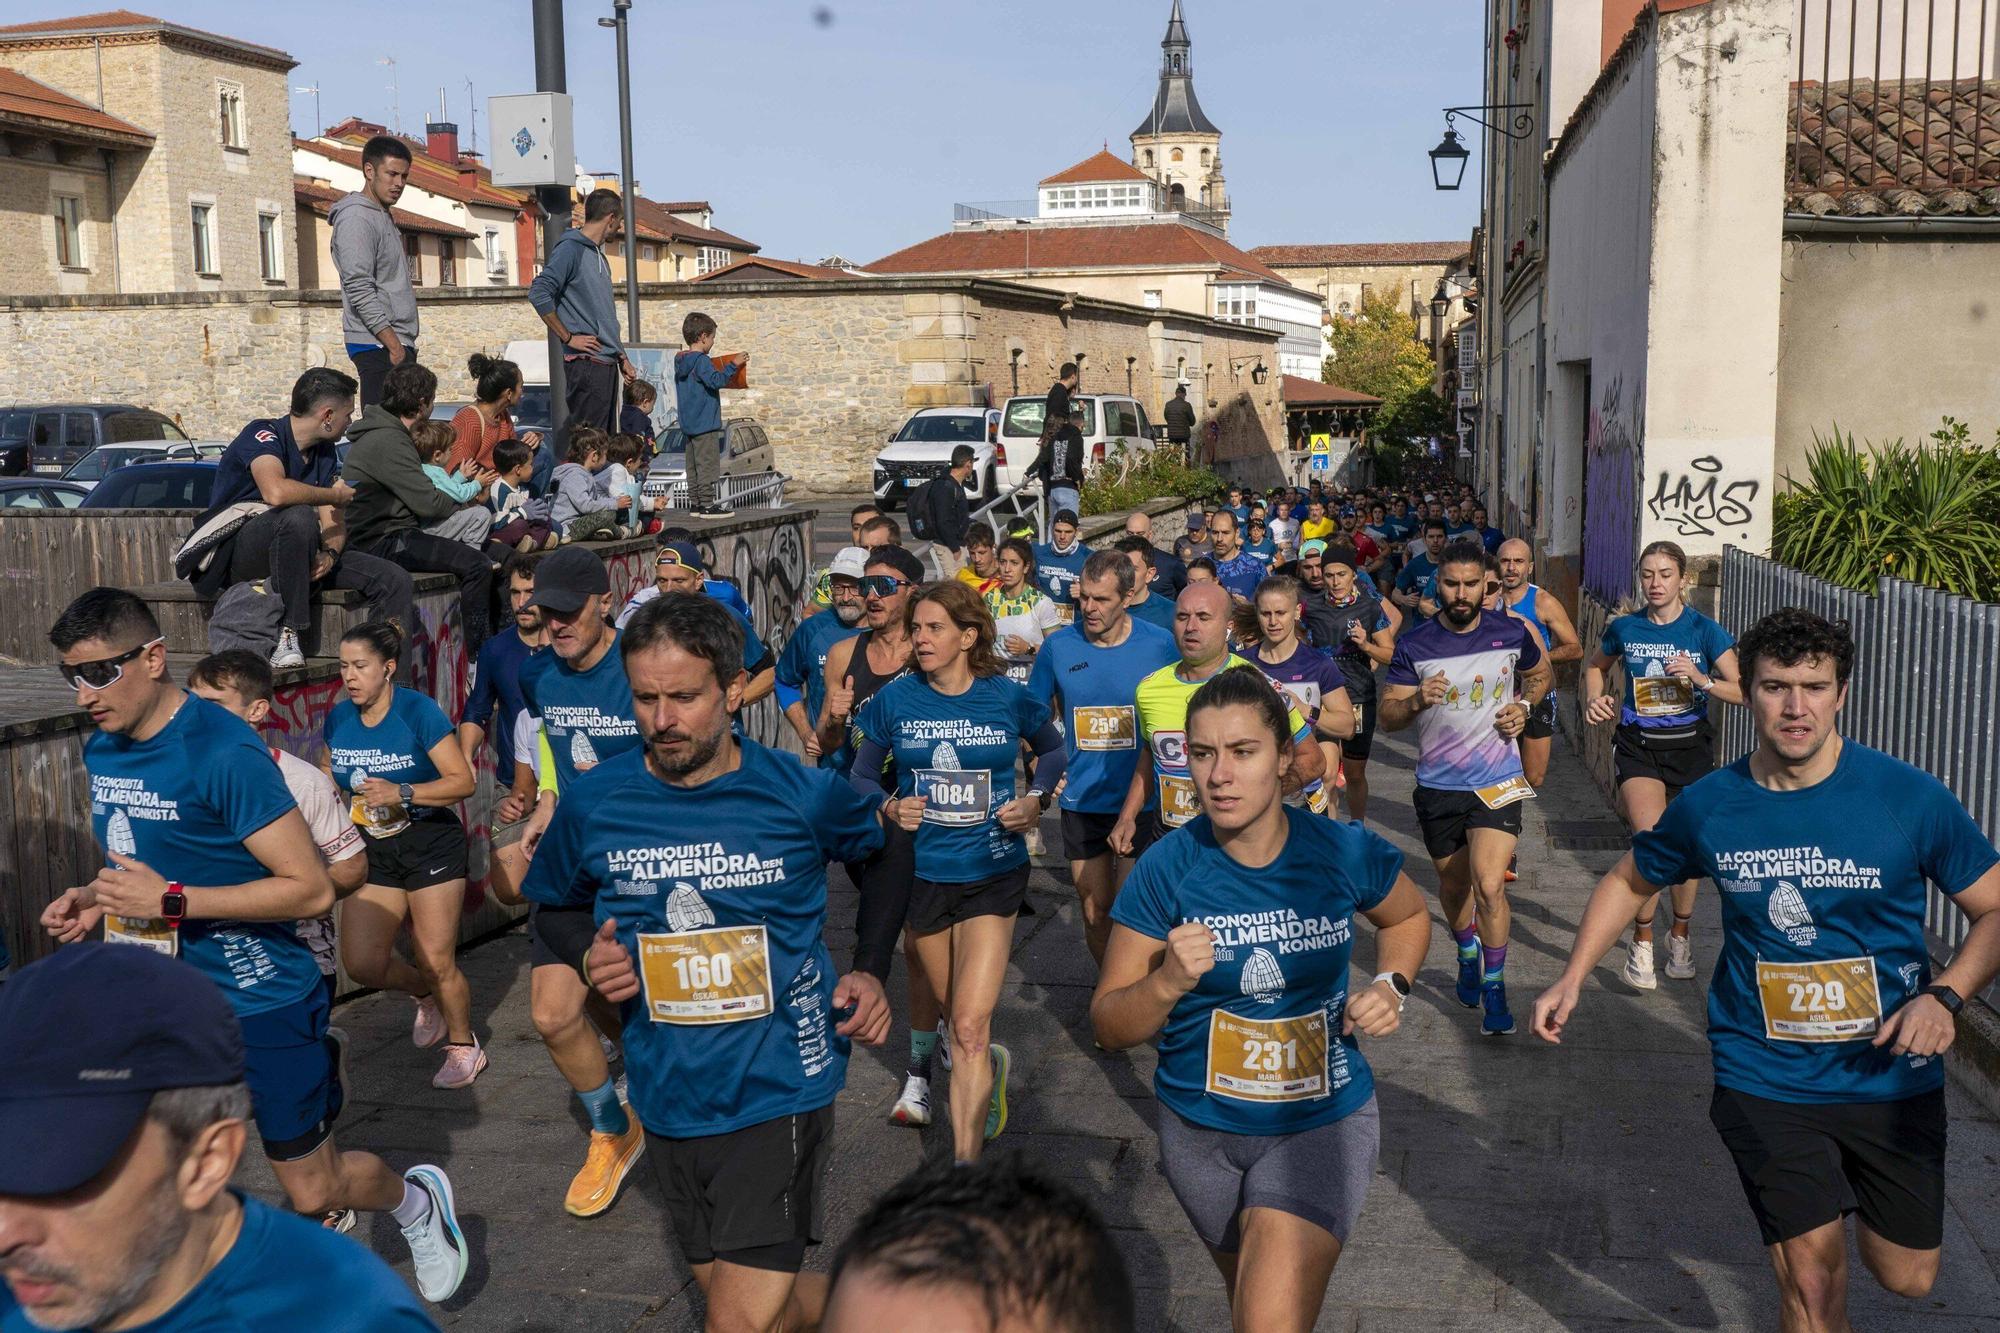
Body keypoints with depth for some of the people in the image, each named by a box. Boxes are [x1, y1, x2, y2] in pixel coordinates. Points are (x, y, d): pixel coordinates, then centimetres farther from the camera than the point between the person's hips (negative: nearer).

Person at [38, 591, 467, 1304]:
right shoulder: (102, 750, 3)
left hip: (259, 1001, -7)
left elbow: (311, 888, -23)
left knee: (312, 1192, 5)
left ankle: (417, 1200, 37)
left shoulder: (223, 753, -22)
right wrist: (94, 900, -1)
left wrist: (169, 900, -26)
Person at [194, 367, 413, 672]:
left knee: (395, 581, -10)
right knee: (298, 517, -39)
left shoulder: (324, 452, 10)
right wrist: (334, 495, -19)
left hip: (296, 555, 7)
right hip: (237, 557, -7)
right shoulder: (264, 435, -14)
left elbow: (334, 524, 5)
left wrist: (330, 555, -18)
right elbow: (276, 492, -36)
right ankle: (288, 634, -30)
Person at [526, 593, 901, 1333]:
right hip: (672, 1099, 4)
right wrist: (588, 959, -8)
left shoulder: (802, 794, -11)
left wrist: (871, 971, -1)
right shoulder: (593, 802, -7)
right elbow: (558, 904, 12)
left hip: (779, 1087, -3)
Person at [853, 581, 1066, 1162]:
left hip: (993, 875, -2)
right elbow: (862, 776, 7)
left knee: (970, 1027, -12)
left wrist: (1036, 800, -4)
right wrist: (889, 810, -13)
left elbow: (1052, 749, 14)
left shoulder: (1008, 698, -6)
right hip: (922, 874, 2)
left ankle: (964, 1165, -6)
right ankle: (991, 1069, 52)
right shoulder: (894, 700, -5)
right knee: (958, 1019, 18)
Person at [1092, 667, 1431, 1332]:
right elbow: (1109, 1026, -12)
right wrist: (1167, 982, -31)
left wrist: (1392, 984, -8)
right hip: (1202, 1129, 2)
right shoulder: (1166, 869, -16)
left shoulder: (1345, 853, -14)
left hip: (1322, 1122, -1)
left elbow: (1408, 916, 11)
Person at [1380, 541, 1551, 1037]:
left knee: (1489, 887, -17)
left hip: (1497, 782, -1)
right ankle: (1468, 956, 48)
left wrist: (1523, 705, -2)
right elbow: (1388, 714, -6)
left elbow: (1539, 674, 18)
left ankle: (1494, 986, 2)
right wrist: (1417, 701, -28)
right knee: (1453, 885, 18)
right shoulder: (1414, 645, -7)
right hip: (1438, 787, 2)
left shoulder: (1512, 633, -3)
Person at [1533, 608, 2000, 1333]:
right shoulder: (1708, 806, -6)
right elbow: (1630, 880, 12)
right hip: (1767, 1077, 0)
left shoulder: (1909, 797, -12)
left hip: (1891, 1076, 1)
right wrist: (1573, 977, 1)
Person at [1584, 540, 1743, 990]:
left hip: (1690, 745, 0)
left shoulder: (1705, 631, -6)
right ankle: (1641, 942, -2)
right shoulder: (1625, 628, 0)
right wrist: (1594, 701, 1)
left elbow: (1744, 691, -8)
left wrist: (1701, 679, -23)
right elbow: (1594, 666, 20)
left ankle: (1680, 935, 35)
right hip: (1638, 745, 0)